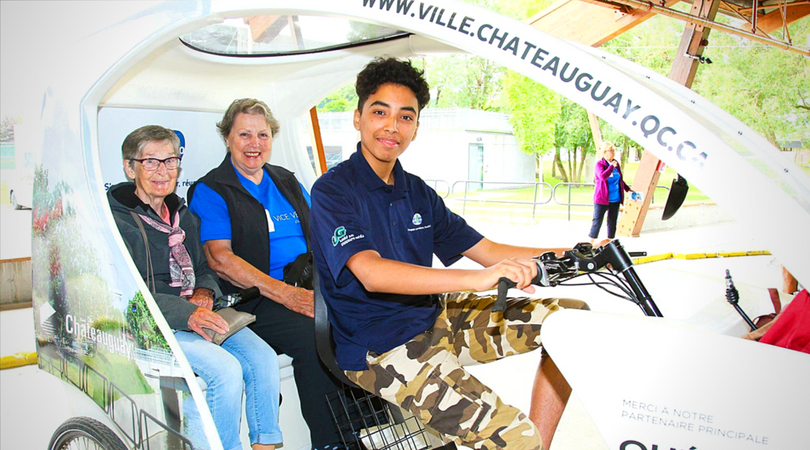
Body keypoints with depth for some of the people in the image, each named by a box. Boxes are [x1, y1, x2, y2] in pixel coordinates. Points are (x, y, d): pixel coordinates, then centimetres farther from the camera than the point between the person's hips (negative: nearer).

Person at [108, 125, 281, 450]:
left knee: (263, 357, -16)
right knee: (226, 369, -27)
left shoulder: (183, 215, 18)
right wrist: (186, 314, -26)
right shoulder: (116, 220, -5)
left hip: (198, 314, 6)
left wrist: (204, 292, -1)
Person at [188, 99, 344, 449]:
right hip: (254, 299, -5)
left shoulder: (288, 183, 21)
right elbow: (220, 260, -9)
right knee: (313, 335, -32)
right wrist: (287, 294, -18)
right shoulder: (209, 192, 3)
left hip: (309, 286, 5)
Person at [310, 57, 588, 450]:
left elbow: (488, 251, 9)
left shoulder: (417, 192, 11)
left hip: (435, 318, 8)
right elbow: (371, 274, -27)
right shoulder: (333, 191, -11)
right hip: (380, 349, -7)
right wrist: (478, 279, -38)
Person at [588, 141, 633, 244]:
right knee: (597, 221, -1)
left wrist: (628, 189, 22)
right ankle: (590, 242, 9)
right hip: (601, 199, -6)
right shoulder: (599, 164, -9)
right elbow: (603, 176, -28)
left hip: (615, 199, 6)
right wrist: (611, 166, -20)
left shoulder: (616, 163, 9)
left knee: (612, 222, 9)